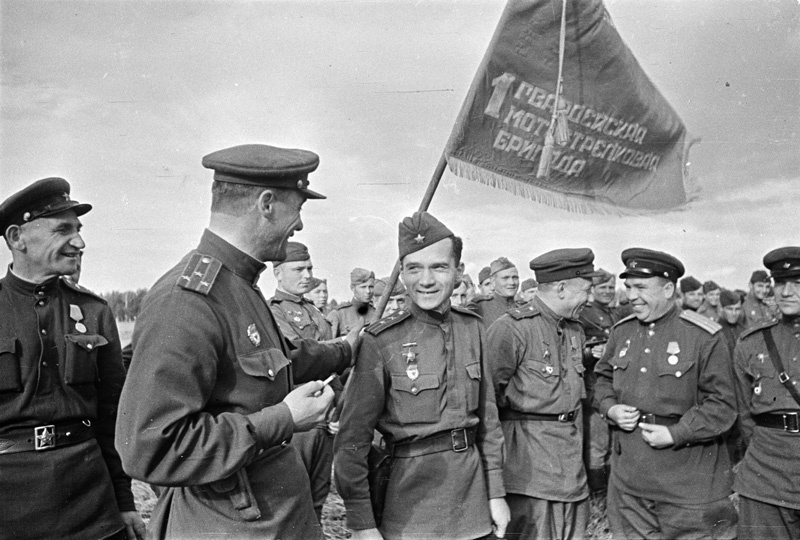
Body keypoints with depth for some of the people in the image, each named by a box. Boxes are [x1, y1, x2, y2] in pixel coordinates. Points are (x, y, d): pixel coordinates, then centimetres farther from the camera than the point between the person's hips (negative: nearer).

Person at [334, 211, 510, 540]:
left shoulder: (472, 328, 0)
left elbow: (488, 418, 7)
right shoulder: (380, 341, -15)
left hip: (473, 492, 5)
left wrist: (496, 493, 7)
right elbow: (353, 440, -12)